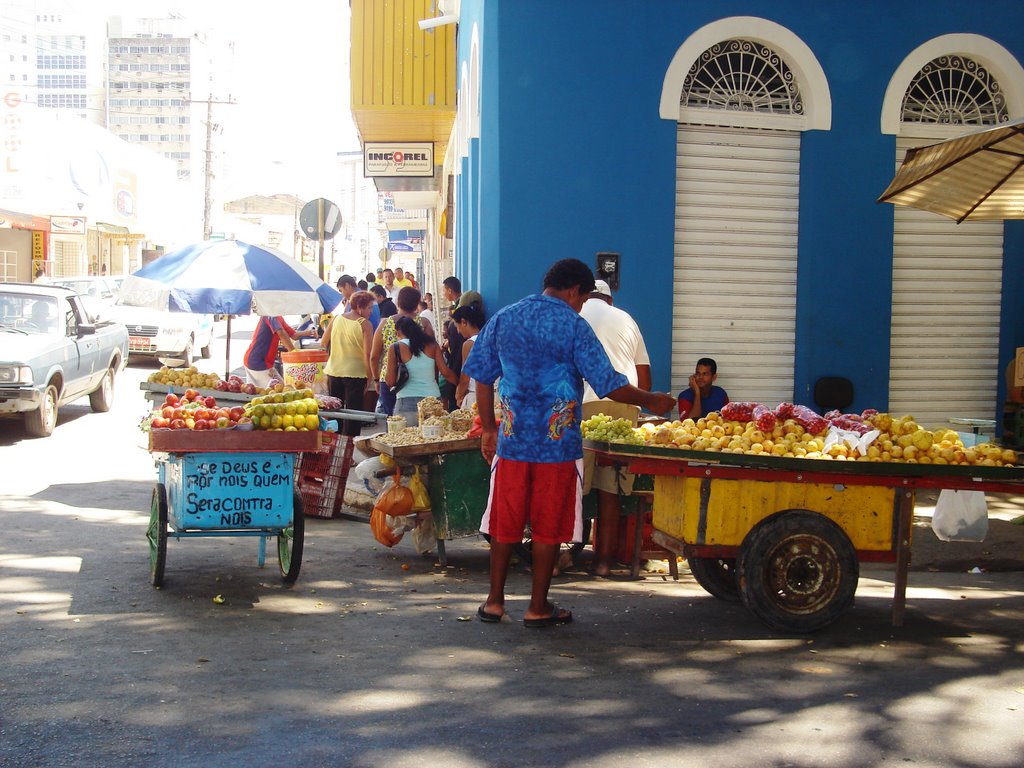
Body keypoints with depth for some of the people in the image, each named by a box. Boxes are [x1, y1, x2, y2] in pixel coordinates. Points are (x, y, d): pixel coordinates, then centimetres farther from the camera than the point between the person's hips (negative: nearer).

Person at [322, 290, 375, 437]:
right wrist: (369, 377, -9)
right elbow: (368, 353, -16)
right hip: (356, 373, -4)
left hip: (333, 371, 5)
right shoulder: (364, 324, -11)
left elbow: (323, 343, 10)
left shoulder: (336, 319, 2)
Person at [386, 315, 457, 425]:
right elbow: (445, 372, 1)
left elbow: (390, 382, -1)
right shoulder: (432, 345, 7)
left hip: (407, 401, -3)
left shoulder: (395, 348, 0)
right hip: (433, 398, 3)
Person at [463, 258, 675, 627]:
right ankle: (538, 607, 13)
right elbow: (608, 384, -10)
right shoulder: (573, 325, -8)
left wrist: (488, 429, 16)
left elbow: (481, 376, 9)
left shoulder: (503, 318, 6)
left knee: (505, 522, 12)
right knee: (548, 527, 6)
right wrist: (651, 401, 4)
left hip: (512, 440, 4)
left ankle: (495, 600, 19)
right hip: (558, 443, -4)